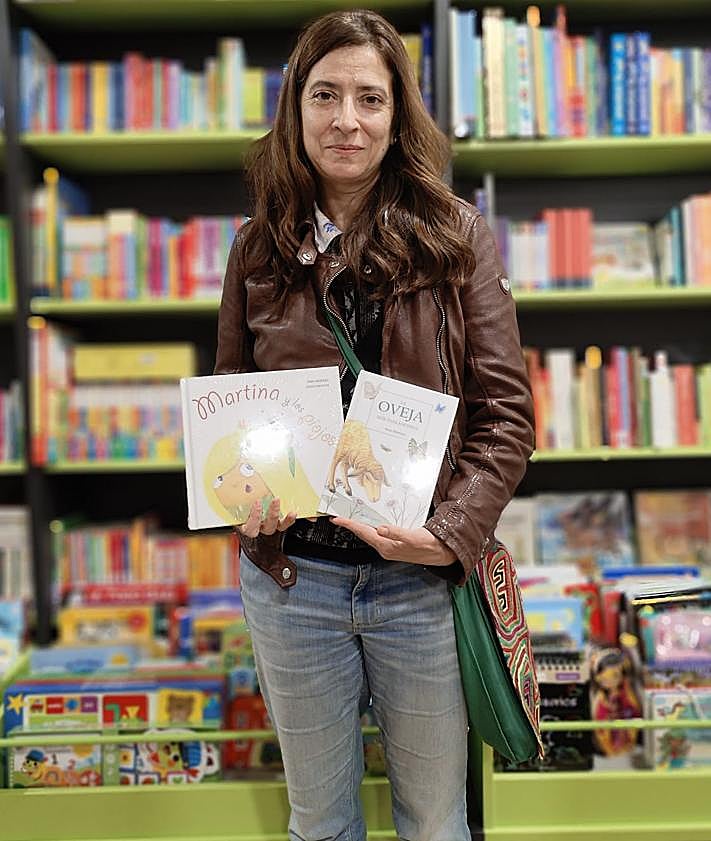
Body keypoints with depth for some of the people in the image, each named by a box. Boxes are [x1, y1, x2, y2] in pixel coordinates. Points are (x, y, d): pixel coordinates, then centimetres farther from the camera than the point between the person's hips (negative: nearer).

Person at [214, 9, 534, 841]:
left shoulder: (456, 236, -4)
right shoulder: (260, 247, 2)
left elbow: (506, 411, -5)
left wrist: (451, 533, -18)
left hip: (425, 579, -1)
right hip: (290, 578, 2)